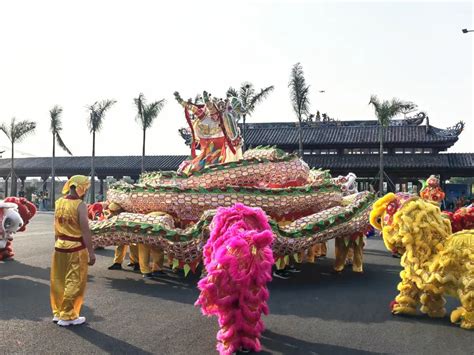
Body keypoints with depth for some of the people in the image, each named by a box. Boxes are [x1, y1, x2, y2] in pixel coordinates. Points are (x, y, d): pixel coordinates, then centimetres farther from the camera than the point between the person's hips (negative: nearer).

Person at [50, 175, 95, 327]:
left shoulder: (59, 202, 3)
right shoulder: (80, 205, -16)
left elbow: (56, 227, 10)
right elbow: (85, 231, -17)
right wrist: (91, 252, -13)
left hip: (60, 247, 7)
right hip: (76, 249, -7)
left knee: (58, 281, 16)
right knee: (74, 283, 5)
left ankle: (58, 313, 27)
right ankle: (67, 316, 12)